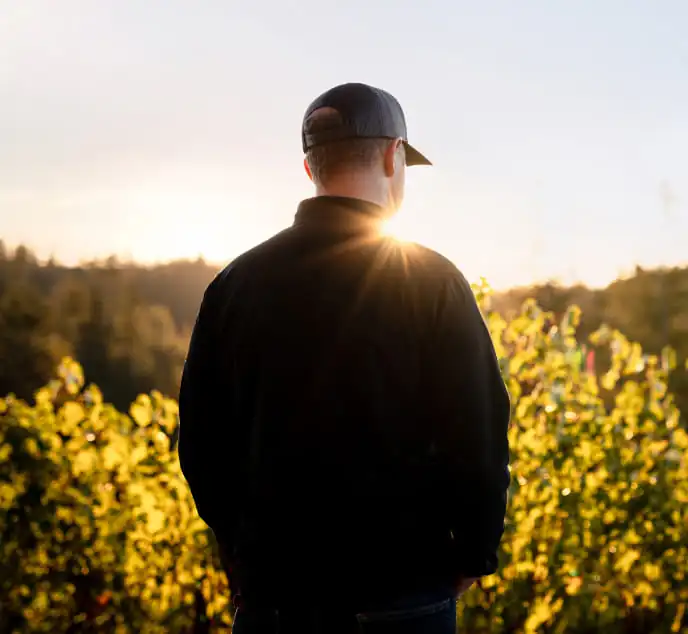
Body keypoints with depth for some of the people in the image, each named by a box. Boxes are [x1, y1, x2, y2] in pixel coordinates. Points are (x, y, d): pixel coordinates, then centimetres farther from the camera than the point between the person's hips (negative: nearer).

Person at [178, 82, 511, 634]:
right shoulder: (433, 281, -9)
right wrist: (473, 557, 3)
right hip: (400, 588, -3)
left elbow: (200, 438, 4)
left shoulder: (237, 283, 0)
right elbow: (477, 436, -12)